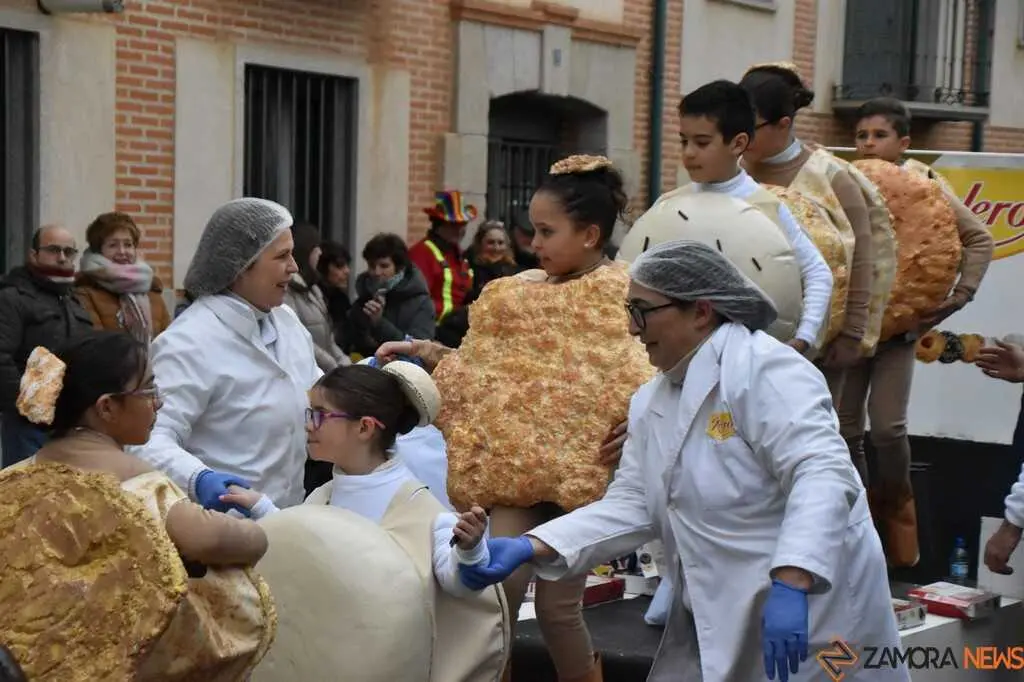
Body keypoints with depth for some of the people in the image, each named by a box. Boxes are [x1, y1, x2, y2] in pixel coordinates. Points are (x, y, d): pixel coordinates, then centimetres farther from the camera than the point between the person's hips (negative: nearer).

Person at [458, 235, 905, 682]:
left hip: (808, 612, -7)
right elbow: (631, 506, 4)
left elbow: (822, 474, -26)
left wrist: (790, 584, -37)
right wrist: (531, 547, -9)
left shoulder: (765, 371, -15)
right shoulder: (651, 403, 11)